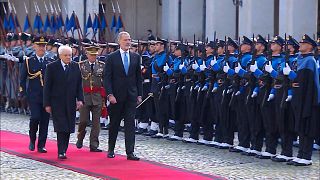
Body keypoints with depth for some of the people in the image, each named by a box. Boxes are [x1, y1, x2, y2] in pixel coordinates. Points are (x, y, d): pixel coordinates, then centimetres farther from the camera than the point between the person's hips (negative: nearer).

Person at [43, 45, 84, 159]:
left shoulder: (76, 67, 7)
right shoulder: (52, 67, -3)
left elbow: (79, 85, 10)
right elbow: (47, 87, -3)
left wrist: (80, 99, -2)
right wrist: (47, 104, -7)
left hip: (70, 103, 4)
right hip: (57, 102, -4)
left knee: (68, 128, 4)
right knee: (61, 128, -11)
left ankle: (63, 150, 13)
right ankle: (61, 152, -10)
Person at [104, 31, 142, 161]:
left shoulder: (136, 57, 7)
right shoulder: (112, 57, -3)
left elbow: (139, 77, 11)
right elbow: (107, 78, -5)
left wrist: (139, 95, 6)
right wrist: (110, 94, -14)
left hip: (131, 96, 2)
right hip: (116, 96, -2)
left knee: (130, 124, -3)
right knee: (114, 123, 9)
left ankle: (130, 152, -4)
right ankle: (111, 149, 24)